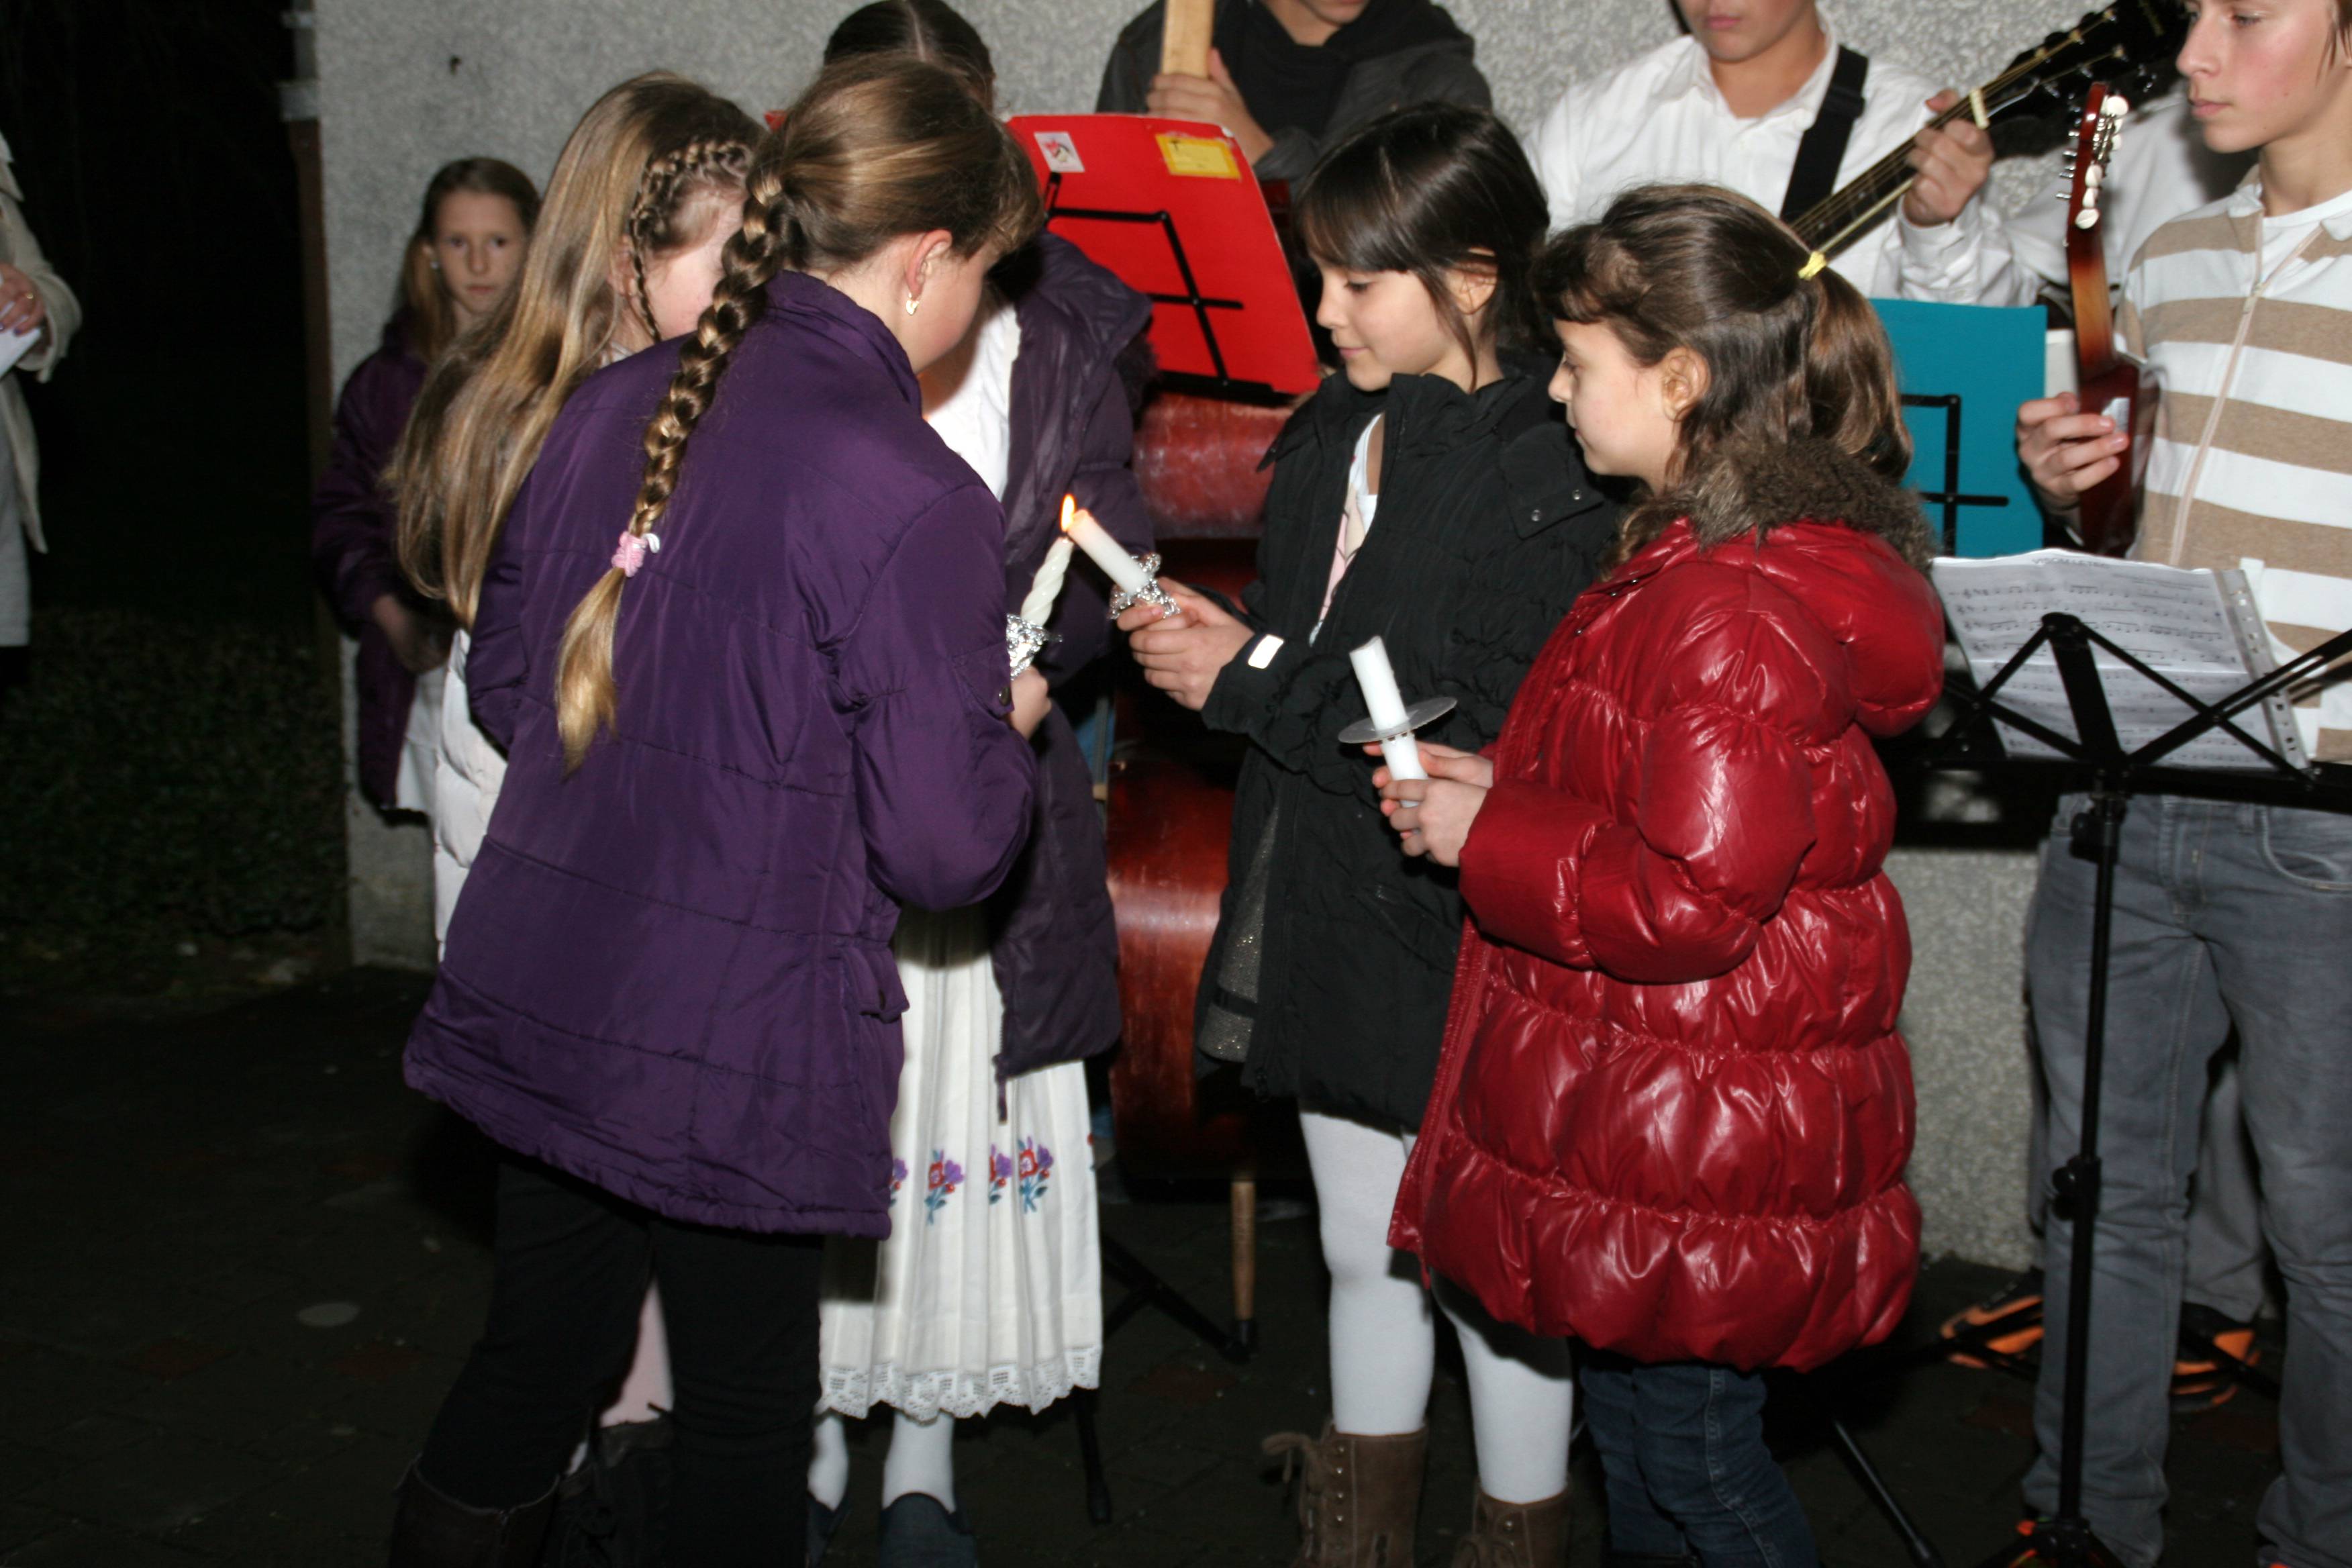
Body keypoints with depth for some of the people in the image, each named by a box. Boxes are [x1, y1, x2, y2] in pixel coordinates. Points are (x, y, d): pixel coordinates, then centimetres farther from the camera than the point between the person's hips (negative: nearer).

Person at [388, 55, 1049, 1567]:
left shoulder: (613, 409, 2)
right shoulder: (909, 498, -19)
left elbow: (506, 684, 13)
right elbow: (946, 845, -17)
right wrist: (1007, 723, 3)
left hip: (530, 995, 6)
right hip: (734, 1053, -6)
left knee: (533, 1359, 23)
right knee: (747, 1409, 14)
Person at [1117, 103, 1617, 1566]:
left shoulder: (1551, 473, -18)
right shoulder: (1336, 435, 7)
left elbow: (1488, 741, -24)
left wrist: (1251, 683, -18)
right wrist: (1213, 638, -5)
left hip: (1463, 945, -8)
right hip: (1332, 922, 8)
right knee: (1364, 1260, 21)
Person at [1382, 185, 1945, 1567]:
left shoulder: (1736, 608, -25)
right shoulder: (1703, 554, 9)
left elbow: (1687, 904, -27)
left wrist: (1484, 834, -15)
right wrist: (1504, 785, 8)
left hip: (1695, 1152, -10)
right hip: (1648, 1130, 10)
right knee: (1637, 1436, 23)